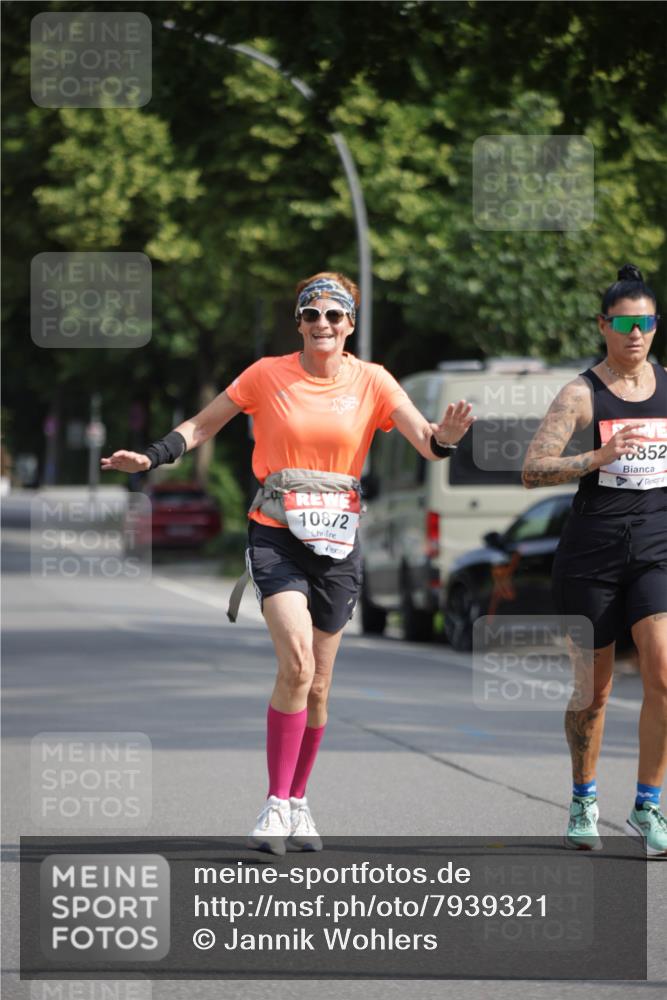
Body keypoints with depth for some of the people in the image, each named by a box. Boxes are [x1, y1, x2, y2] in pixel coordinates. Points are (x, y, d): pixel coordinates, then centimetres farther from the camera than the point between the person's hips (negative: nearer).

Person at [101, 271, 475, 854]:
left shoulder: (372, 382, 1)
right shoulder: (267, 375, -2)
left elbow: (425, 442, -7)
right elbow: (203, 425, 7)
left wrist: (445, 437, -30)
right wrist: (152, 458, -9)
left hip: (337, 543, 3)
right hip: (276, 537, -2)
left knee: (317, 685, 8)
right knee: (297, 662, -22)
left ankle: (298, 802, 25)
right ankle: (276, 804, -15)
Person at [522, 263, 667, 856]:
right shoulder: (582, 395, -4)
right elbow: (533, 471, -13)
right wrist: (598, 458, -24)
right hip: (591, 554, -2)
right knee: (592, 688, 7)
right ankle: (584, 801, 27)